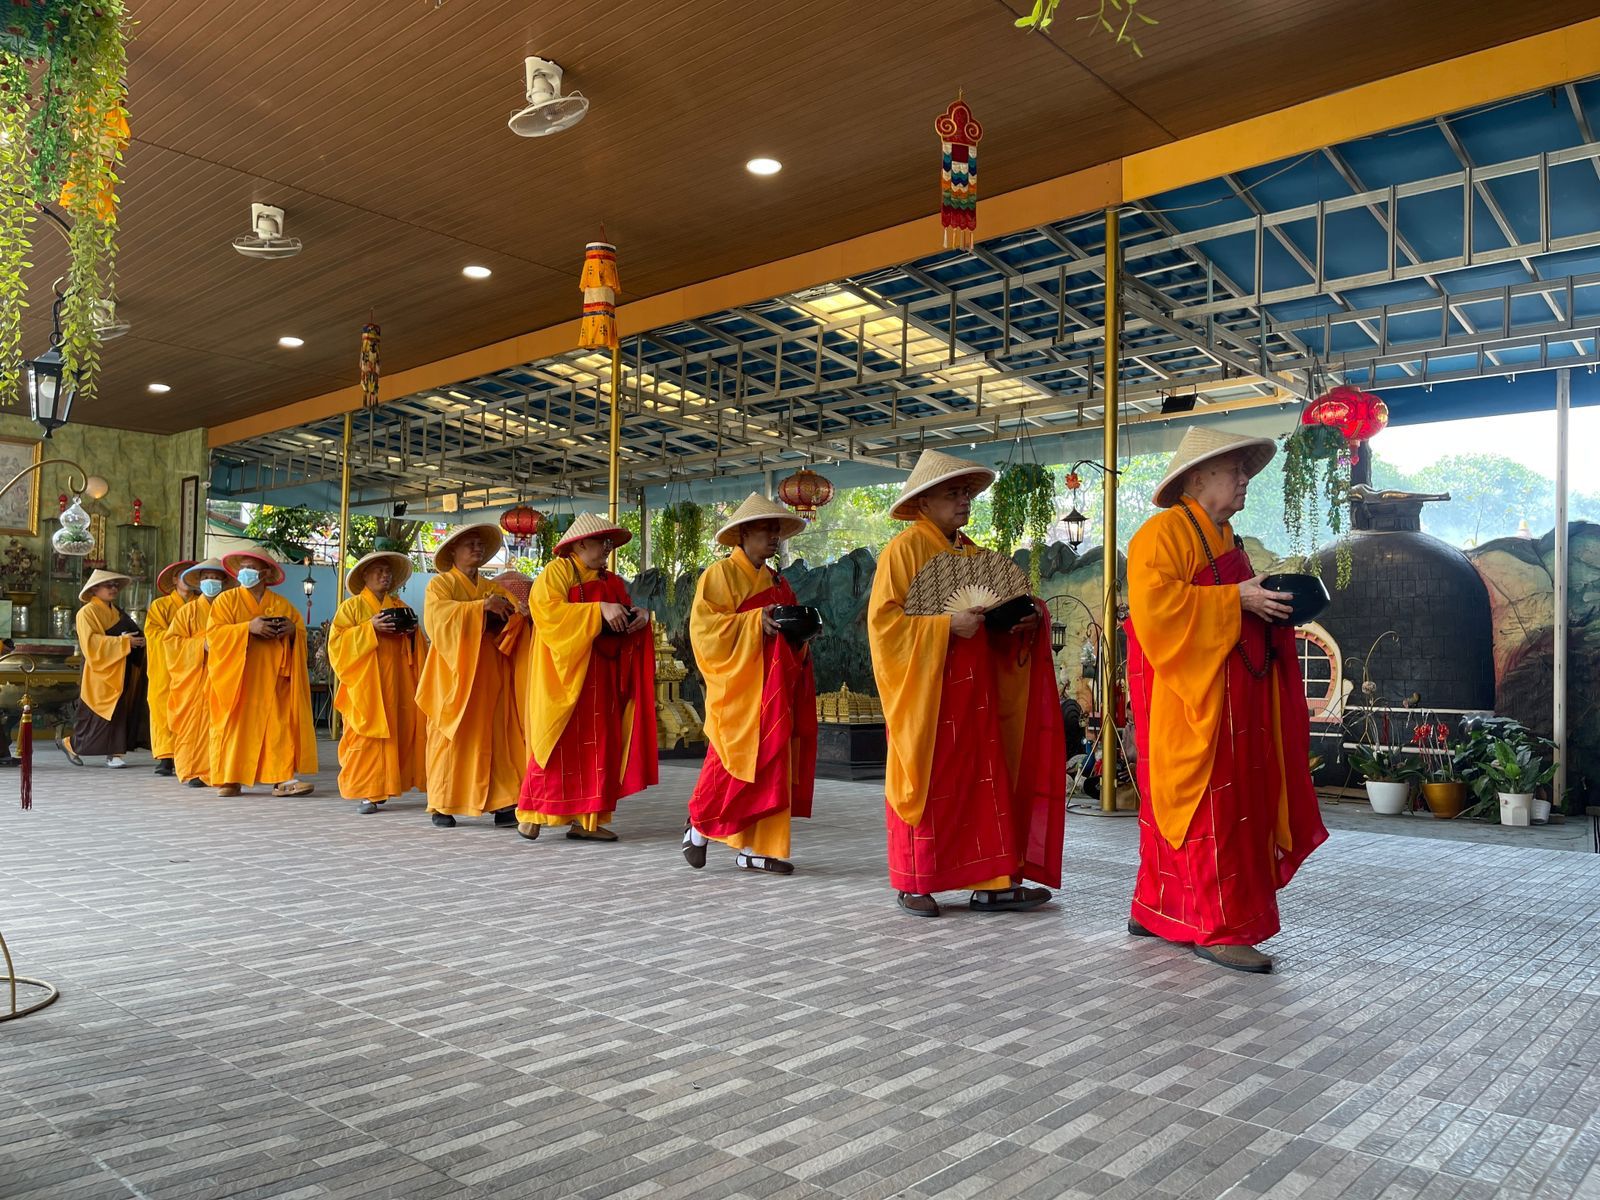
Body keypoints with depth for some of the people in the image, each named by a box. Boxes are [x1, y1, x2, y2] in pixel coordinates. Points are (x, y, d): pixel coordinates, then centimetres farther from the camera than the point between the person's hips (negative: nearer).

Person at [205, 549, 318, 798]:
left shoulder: (281, 604, 12)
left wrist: (292, 630, -10)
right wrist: (248, 627, -18)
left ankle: (282, 778, -10)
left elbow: (302, 634, 13)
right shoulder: (226, 600, 6)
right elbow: (213, 632, -6)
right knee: (235, 724, -1)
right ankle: (230, 779, 9)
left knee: (279, 724, -8)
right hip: (236, 678, -1)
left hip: (271, 679, 1)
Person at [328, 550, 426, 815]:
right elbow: (336, 640, -5)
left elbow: (416, 647, 20)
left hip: (395, 684, 4)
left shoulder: (400, 606, 18)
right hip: (365, 685, -4)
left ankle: (381, 788, 7)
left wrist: (412, 631, -2)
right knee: (365, 734, -9)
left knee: (396, 733, -2)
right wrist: (370, 627, -15)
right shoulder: (352, 606, 6)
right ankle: (367, 793, -7)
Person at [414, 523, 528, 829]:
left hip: (489, 676, 3)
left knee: (495, 735, -3)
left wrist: (515, 612, -17)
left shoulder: (493, 588, 17)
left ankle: (501, 803, -4)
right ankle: (441, 805, 3)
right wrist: (481, 606, -26)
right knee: (452, 737, -3)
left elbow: (510, 624, 6)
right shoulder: (440, 584, 4)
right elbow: (437, 613, -17)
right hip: (455, 675, -3)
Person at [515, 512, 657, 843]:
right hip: (564, 673, -6)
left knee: (598, 744, 2)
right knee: (560, 741, -6)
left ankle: (585, 819, 4)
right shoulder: (557, 571, -2)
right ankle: (532, 813, 4)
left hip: (601, 677, 6)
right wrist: (599, 610, -23)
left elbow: (627, 613, 18)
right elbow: (546, 608, -17)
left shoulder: (611, 582, 18)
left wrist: (640, 615, -6)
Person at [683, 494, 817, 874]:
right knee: (737, 760, -9)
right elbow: (704, 625, -14)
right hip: (739, 687, -7)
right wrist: (755, 621, -21)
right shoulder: (721, 573, -3)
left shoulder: (777, 581, 19)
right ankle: (700, 823, 13)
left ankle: (754, 847, 9)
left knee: (772, 766, 4)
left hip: (774, 686, 7)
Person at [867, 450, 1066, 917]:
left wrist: (1027, 619, 0)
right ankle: (913, 884, 11)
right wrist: (946, 624, -21)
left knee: (985, 781, 4)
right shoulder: (905, 549, -6)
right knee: (926, 785, -1)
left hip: (974, 690, 7)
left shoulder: (973, 554, 16)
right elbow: (882, 618, -14)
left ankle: (991, 883, 9)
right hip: (925, 689, -7)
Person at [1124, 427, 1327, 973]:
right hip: (1188, 695, -9)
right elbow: (1152, 601, -24)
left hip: (1228, 696, 9)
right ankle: (1218, 928, 1)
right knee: (1205, 805, -6)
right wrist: (1236, 599, -22)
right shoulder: (1165, 531, -10)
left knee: (1180, 805, 13)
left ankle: (1155, 911, 22)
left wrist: (1270, 604, 5)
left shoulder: (1224, 539, 20)